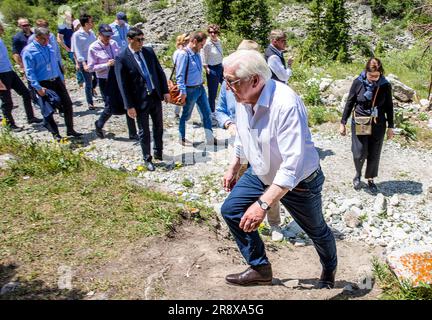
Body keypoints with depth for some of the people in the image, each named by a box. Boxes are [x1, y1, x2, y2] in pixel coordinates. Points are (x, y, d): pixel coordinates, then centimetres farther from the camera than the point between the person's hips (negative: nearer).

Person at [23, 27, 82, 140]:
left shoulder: (49, 47, 7)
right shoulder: (28, 51, -11)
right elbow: (29, 72, -13)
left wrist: (61, 78, 18)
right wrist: (38, 88, -20)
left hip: (56, 81, 6)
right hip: (43, 84, -6)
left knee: (67, 104, 6)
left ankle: (70, 130, 18)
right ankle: (55, 134, 15)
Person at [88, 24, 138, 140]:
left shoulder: (114, 43, 2)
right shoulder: (93, 48, -10)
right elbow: (91, 67, -10)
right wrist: (107, 64, -20)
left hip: (119, 78, 4)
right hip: (105, 81, -4)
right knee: (111, 107, 0)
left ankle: (133, 134, 11)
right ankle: (99, 125, 34)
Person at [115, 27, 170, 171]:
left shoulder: (149, 51, 3)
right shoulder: (122, 58, -12)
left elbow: (160, 72, 9)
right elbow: (122, 85, -12)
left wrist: (165, 91, 4)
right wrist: (129, 106, -14)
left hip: (156, 96, 5)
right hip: (140, 100, -5)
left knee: (159, 127, 18)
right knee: (144, 132, 8)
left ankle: (158, 153, 38)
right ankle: (147, 159, 25)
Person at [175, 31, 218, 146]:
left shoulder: (197, 53, 4)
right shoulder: (183, 54, -19)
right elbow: (179, 75, -20)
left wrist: (201, 84, 15)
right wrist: (183, 92, -20)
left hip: (200, 88, 8)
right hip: (190, 90, -8)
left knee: (207, 113, 12)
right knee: (186, 115, 10)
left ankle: (210, 138, 24)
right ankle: (182, 139, 29)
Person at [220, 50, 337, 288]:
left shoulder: (286, 105, -36)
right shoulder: (242, 98, -12)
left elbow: (292, 166, -39)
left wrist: (262, 204, -42)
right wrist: (233, 168, 17)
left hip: (299, 181, -6)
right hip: (260, 174, 6)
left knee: (317, 231, 16)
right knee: (230, 210, 0)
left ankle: (329, 269, 50)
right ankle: (260, 269, 17)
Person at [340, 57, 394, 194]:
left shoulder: (385, 85, -6)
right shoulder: (358, 82, -9)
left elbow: (389, 107, 4)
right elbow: (349, 103, 0)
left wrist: (390, 127, 7)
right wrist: (343, 123, 1)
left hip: (378, 125, 1)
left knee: (374, 155, 9)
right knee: (359, 154, -5)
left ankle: (370, 179, 31)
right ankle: (358, 173, 26)